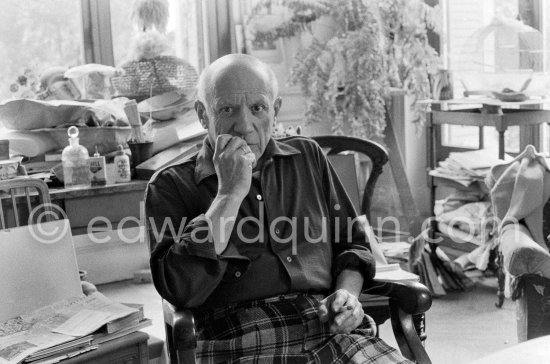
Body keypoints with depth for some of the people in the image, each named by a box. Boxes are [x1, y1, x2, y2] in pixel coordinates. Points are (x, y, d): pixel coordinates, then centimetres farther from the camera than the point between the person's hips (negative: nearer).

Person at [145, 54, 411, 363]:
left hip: (332, 330, 2)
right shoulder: (171, 186, 3)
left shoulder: (307, 156, 16)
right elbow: (181, 290, -11)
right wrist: (230, 194, -11)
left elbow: (352, 243, 21)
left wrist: (348, 293, 1)